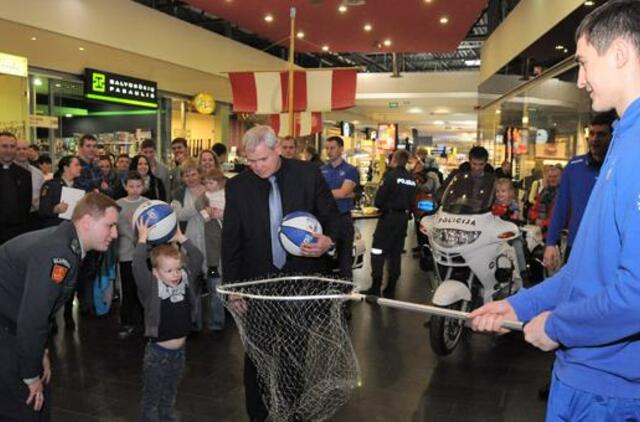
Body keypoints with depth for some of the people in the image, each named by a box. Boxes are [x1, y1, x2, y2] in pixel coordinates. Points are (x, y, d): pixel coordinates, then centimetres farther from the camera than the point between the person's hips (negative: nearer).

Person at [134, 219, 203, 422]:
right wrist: (143, 239, -24)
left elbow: (197, 258, 0)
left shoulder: (185, 279, -2)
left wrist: (181, 238, -3)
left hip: (179, 351, 5)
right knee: (152, 398, 12)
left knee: (170, 395, 23)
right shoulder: (151, 288, -16)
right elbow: (138, 266, -30)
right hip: (157, 352, -5)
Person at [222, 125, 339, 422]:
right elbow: (231, 241, 0)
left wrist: (329, 240, -18)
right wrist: (233, 287, -4)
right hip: (259, 281, 1)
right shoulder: (237, 186, -3)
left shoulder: (308, 174, -5)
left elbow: (331, 216, 3)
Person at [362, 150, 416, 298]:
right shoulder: (412, 179, 8)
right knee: (396, 253, 11)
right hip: (403, 217, 7)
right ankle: (391, 288, 15)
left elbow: (379, 199, -14)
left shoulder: (391, 175, -12)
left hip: (389, 216, -7)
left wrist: (381, 206, 5)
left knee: (378, 252, -3)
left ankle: (376, 287, -5)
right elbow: (412, 202, 8)